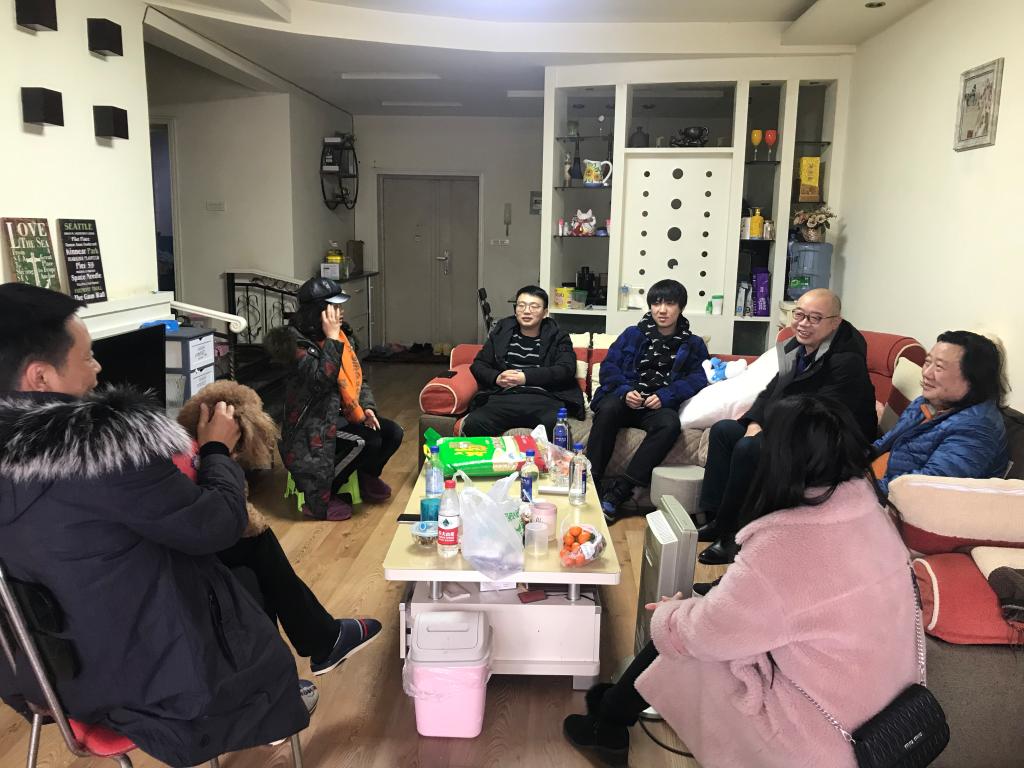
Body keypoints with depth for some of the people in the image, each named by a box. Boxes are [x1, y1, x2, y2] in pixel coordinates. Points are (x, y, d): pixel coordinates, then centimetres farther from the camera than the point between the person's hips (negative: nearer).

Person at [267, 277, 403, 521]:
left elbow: (357, 378, 15)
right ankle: (319, 498, -9)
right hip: (315, 423, -8)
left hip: (343, 414, 8)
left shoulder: (343, 334, 6)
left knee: (393, 433, -6)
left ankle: (368, 476, 24)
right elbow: (321, 380, -32)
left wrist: (367, 407, -1)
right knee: (369, 442, -26)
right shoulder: (297, 341, -17)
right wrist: (331, 338, -26)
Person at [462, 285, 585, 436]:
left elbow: (566, 370, 1)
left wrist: (526, 377, -9)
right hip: (503, 398, 2)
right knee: (472, 424, -30)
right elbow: (478, 364, 21)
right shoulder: (501, 331, 24)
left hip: (543, 400, -1)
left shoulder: (558, 337, 17)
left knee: (556, 428, -37)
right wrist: (496, 378, -2)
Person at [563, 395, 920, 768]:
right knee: (708, 600, 14)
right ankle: (621, 701, 34)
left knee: (678, 631, 6)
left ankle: (608, 726, 31)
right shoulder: (865, 506, -6)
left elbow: (702, 633, -17)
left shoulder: (787, 545, -31)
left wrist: (667, 613, 4)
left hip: (822, 736, -7)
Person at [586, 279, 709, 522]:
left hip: (658, 405, 0)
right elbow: (609, 366, 6)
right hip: (625, 399, 0)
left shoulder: (692, 344, 16)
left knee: (670, 424, -36)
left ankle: (617, 493, -35)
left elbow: (698, 378, 2)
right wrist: (624, 391, -15)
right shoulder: (633, 334, 16)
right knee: (608, 409, -36)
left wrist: (665, 396, -15)